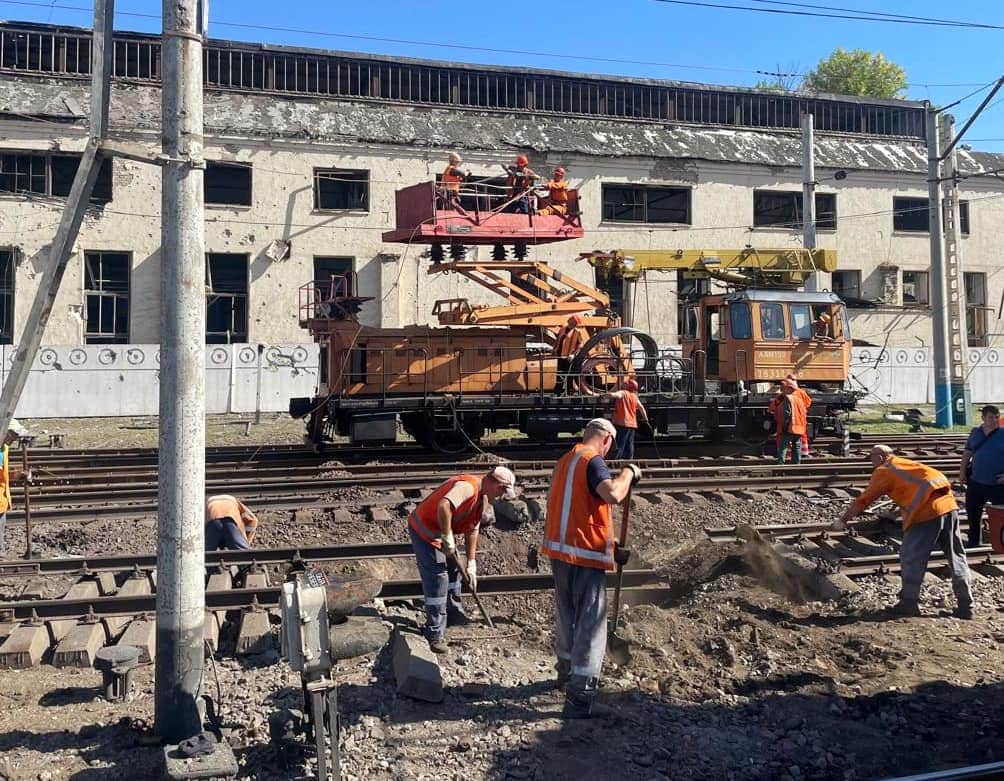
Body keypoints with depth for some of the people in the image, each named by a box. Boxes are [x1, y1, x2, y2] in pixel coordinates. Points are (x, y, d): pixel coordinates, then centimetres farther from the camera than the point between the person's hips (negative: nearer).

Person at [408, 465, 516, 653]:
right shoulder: (468, 487, -28)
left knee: (452, 569, 23)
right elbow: (443, 506, -44)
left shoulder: (483, 500, 5)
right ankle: (435, 635, -4)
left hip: (441, 531, 10)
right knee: (437, 579, -10)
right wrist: (447, 538, -33)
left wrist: (471, 564, 9)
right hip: (424, 530, -10)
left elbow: (472, 531, 11)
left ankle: (453, 614, 42)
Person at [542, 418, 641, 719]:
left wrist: (610, 549, 23)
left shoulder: (565, 461, 15)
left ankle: (567, 673, 42)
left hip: (559, 550, 9)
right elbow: (613, 494, -34)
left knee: (567, 616, 24)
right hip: (585, 556, -9)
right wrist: (629, 472, -13)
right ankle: (580, 699, -2)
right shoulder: (593, 461, -13)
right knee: (590, 625, -3)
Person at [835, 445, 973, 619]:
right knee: (956, 558, 13)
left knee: (911, 558, 6)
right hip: (949, 504, 8)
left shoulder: (884, 471, 4)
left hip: (926, 512, -8)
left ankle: (909, 603, 14)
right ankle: (966, 606, 20)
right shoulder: (906, 463, 24)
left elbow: (863, 501, 6)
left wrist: (843, 520, 15)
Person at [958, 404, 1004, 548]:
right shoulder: (975, 433, 4)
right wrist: (962, 472, 5)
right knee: (973, 515, 15)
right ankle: (974, 544, 31)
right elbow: (967, 454, 12)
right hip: (976, 483, 4)